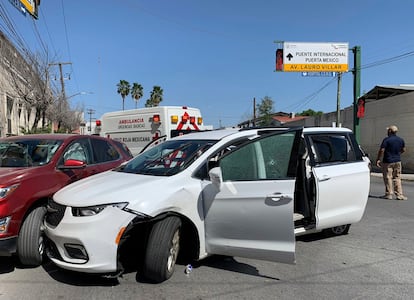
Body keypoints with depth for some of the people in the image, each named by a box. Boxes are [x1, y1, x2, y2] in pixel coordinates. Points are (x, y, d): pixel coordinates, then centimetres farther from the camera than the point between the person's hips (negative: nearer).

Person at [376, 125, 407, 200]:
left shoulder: (386, 140, -13)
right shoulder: (401, 140, 6)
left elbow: (381, 150, -17)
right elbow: (403, 150, 16)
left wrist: (378, 159, -10)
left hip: (388, 162, -5)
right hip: (397, 161, 5)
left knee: (388, 178, 1)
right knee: (397, 178, 10)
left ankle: (389, 194, 4)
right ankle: (399, 195, 8)